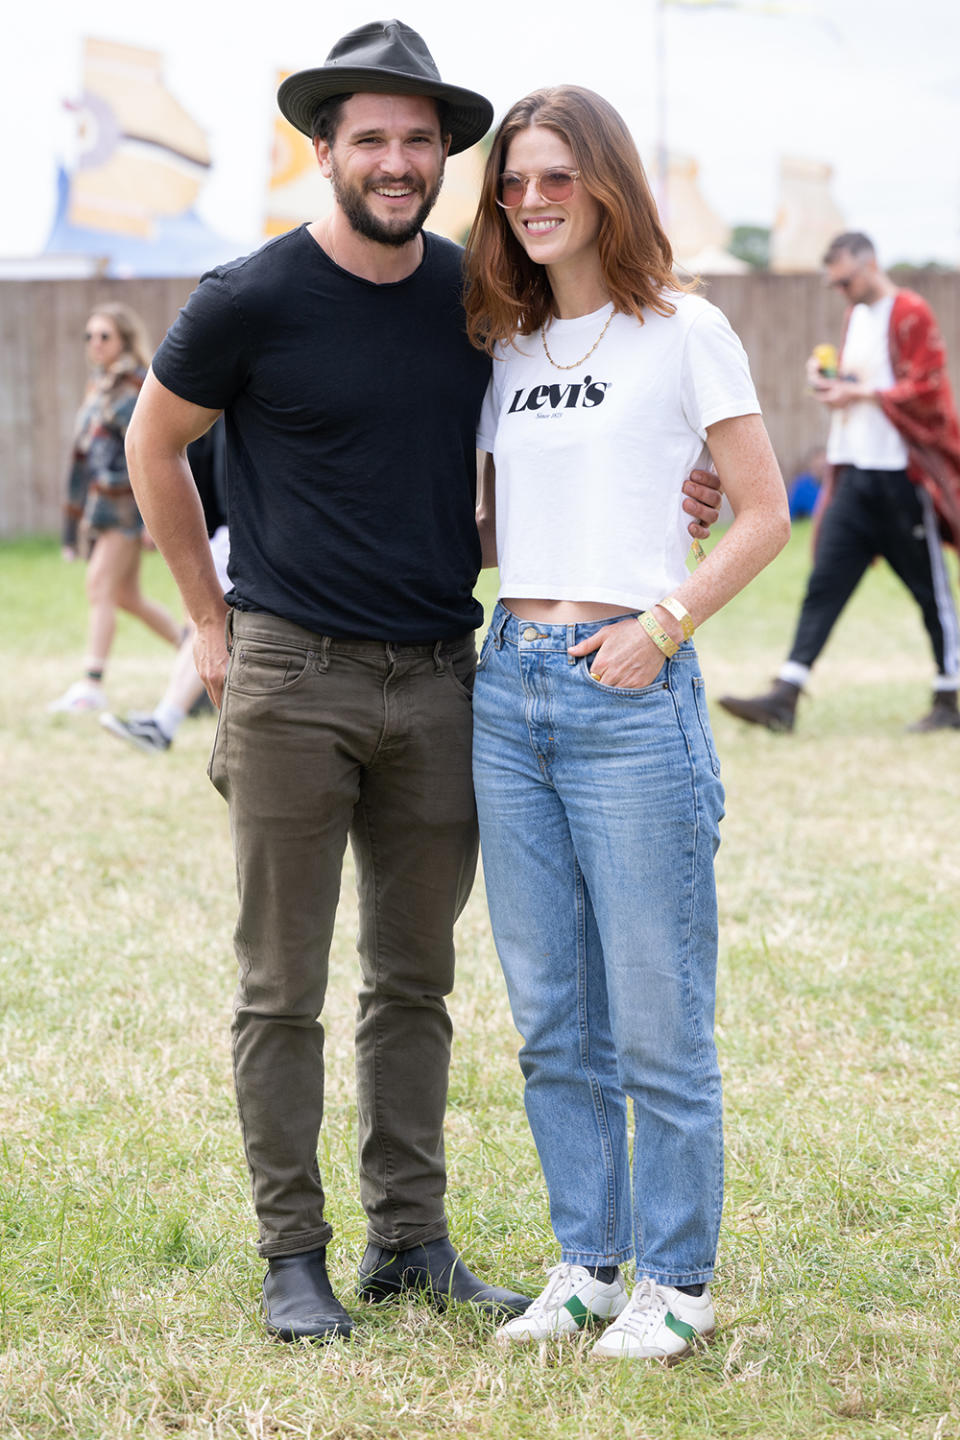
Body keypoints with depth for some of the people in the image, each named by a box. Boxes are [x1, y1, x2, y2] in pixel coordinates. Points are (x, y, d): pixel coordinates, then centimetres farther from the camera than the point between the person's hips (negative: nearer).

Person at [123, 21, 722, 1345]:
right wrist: (211, 618, 7)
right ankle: (293, 1254, 11)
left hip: (439, 682, 4)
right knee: (282, 988, 1)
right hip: (291, 684, -4)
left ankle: (412, 1239, 21)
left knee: (415, 979, 11)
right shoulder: (252, 302, -7)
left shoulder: (480, 295, 5)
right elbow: (154, 446, 7)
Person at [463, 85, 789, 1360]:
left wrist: (665, 623, -11)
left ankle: (677, 1282, 10)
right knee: (553, 1018, 10)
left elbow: (765, 514, -2)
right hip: (510, 686, 6)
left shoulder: (683, 332, -2)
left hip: (631, 693, -5)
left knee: (656, 1019, -1)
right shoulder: (508, 348, 14)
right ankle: (588, 1266, 21)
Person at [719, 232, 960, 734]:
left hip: (902, 473, -7)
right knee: (824, 583, -1)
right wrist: (830, 381, 5)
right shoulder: (857, 316, 17)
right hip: (855, 472, 7)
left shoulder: (911, 315, -8)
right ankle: (784, 697, -6)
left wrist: (860, 393, -19)